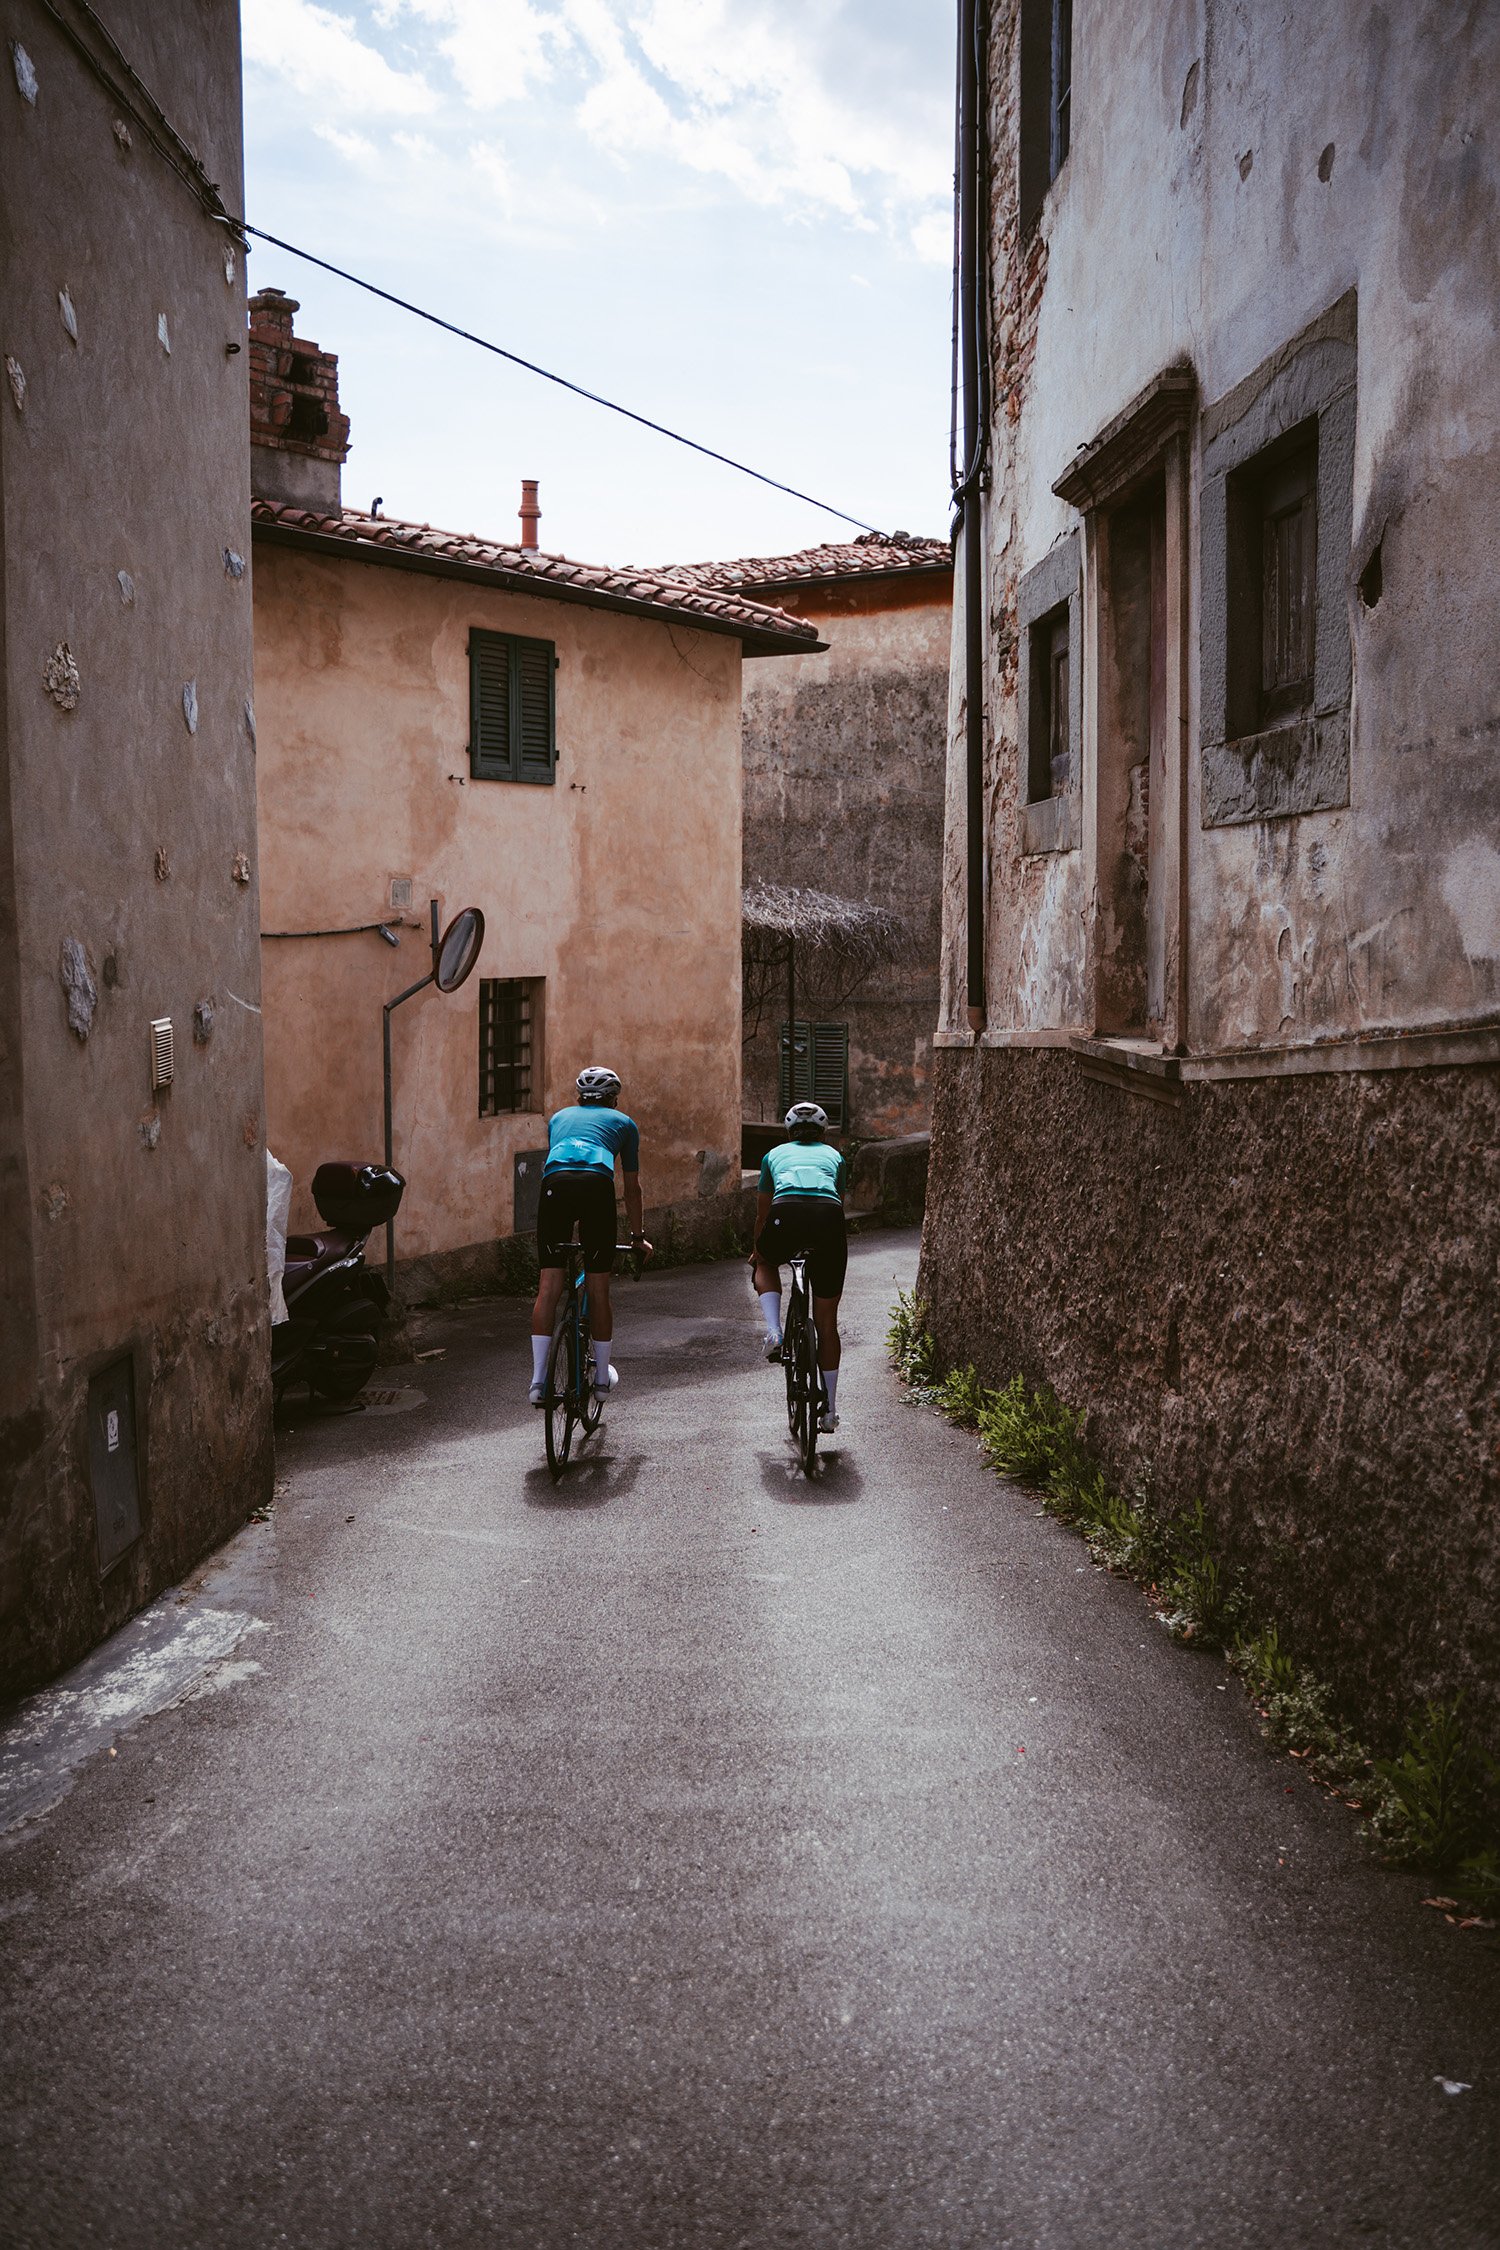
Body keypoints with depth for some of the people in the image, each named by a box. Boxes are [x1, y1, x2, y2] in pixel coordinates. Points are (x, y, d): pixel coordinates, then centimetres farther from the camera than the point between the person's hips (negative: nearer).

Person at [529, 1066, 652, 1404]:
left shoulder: (559, 1117, 35)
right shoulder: (623, 1122, 29)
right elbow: (632, 1188, 32)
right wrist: (637, 1237, 43)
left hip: (555, 1184, 2)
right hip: (596, 1186, -1)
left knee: (548, 1288, 2)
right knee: (598, 1291, 9)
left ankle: (538, 1379, -3)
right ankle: (602, 1377, 21)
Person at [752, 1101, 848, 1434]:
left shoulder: (775, 1154, 31)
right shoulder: (834, 1156, 32)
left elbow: (762, 1212, 40)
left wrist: (757, 1250, 57)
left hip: (786, 1214, -1)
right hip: (828, 1219, 1)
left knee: (766, 1265, 36)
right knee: (827, 1323, 14)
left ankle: (774, 1332, 11)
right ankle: (829, 1410, 20)